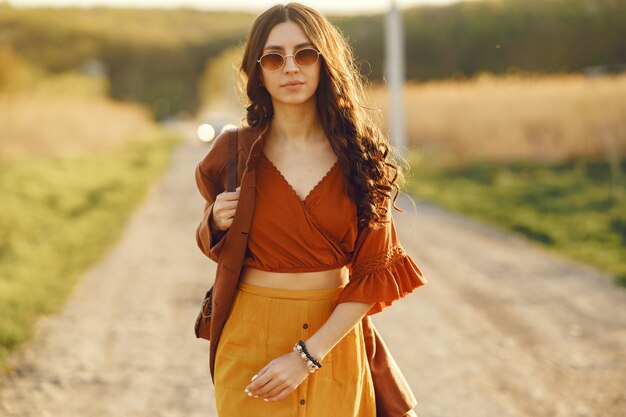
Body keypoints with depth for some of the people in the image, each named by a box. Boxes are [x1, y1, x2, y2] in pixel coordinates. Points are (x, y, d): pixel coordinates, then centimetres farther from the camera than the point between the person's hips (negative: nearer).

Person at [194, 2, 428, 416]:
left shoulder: (361, 154, -6)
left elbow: (374, 272, -8)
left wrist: (308, 355, -16)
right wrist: (217, 223, -10)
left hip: (336, 337, 0)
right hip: (252, 336, 0)